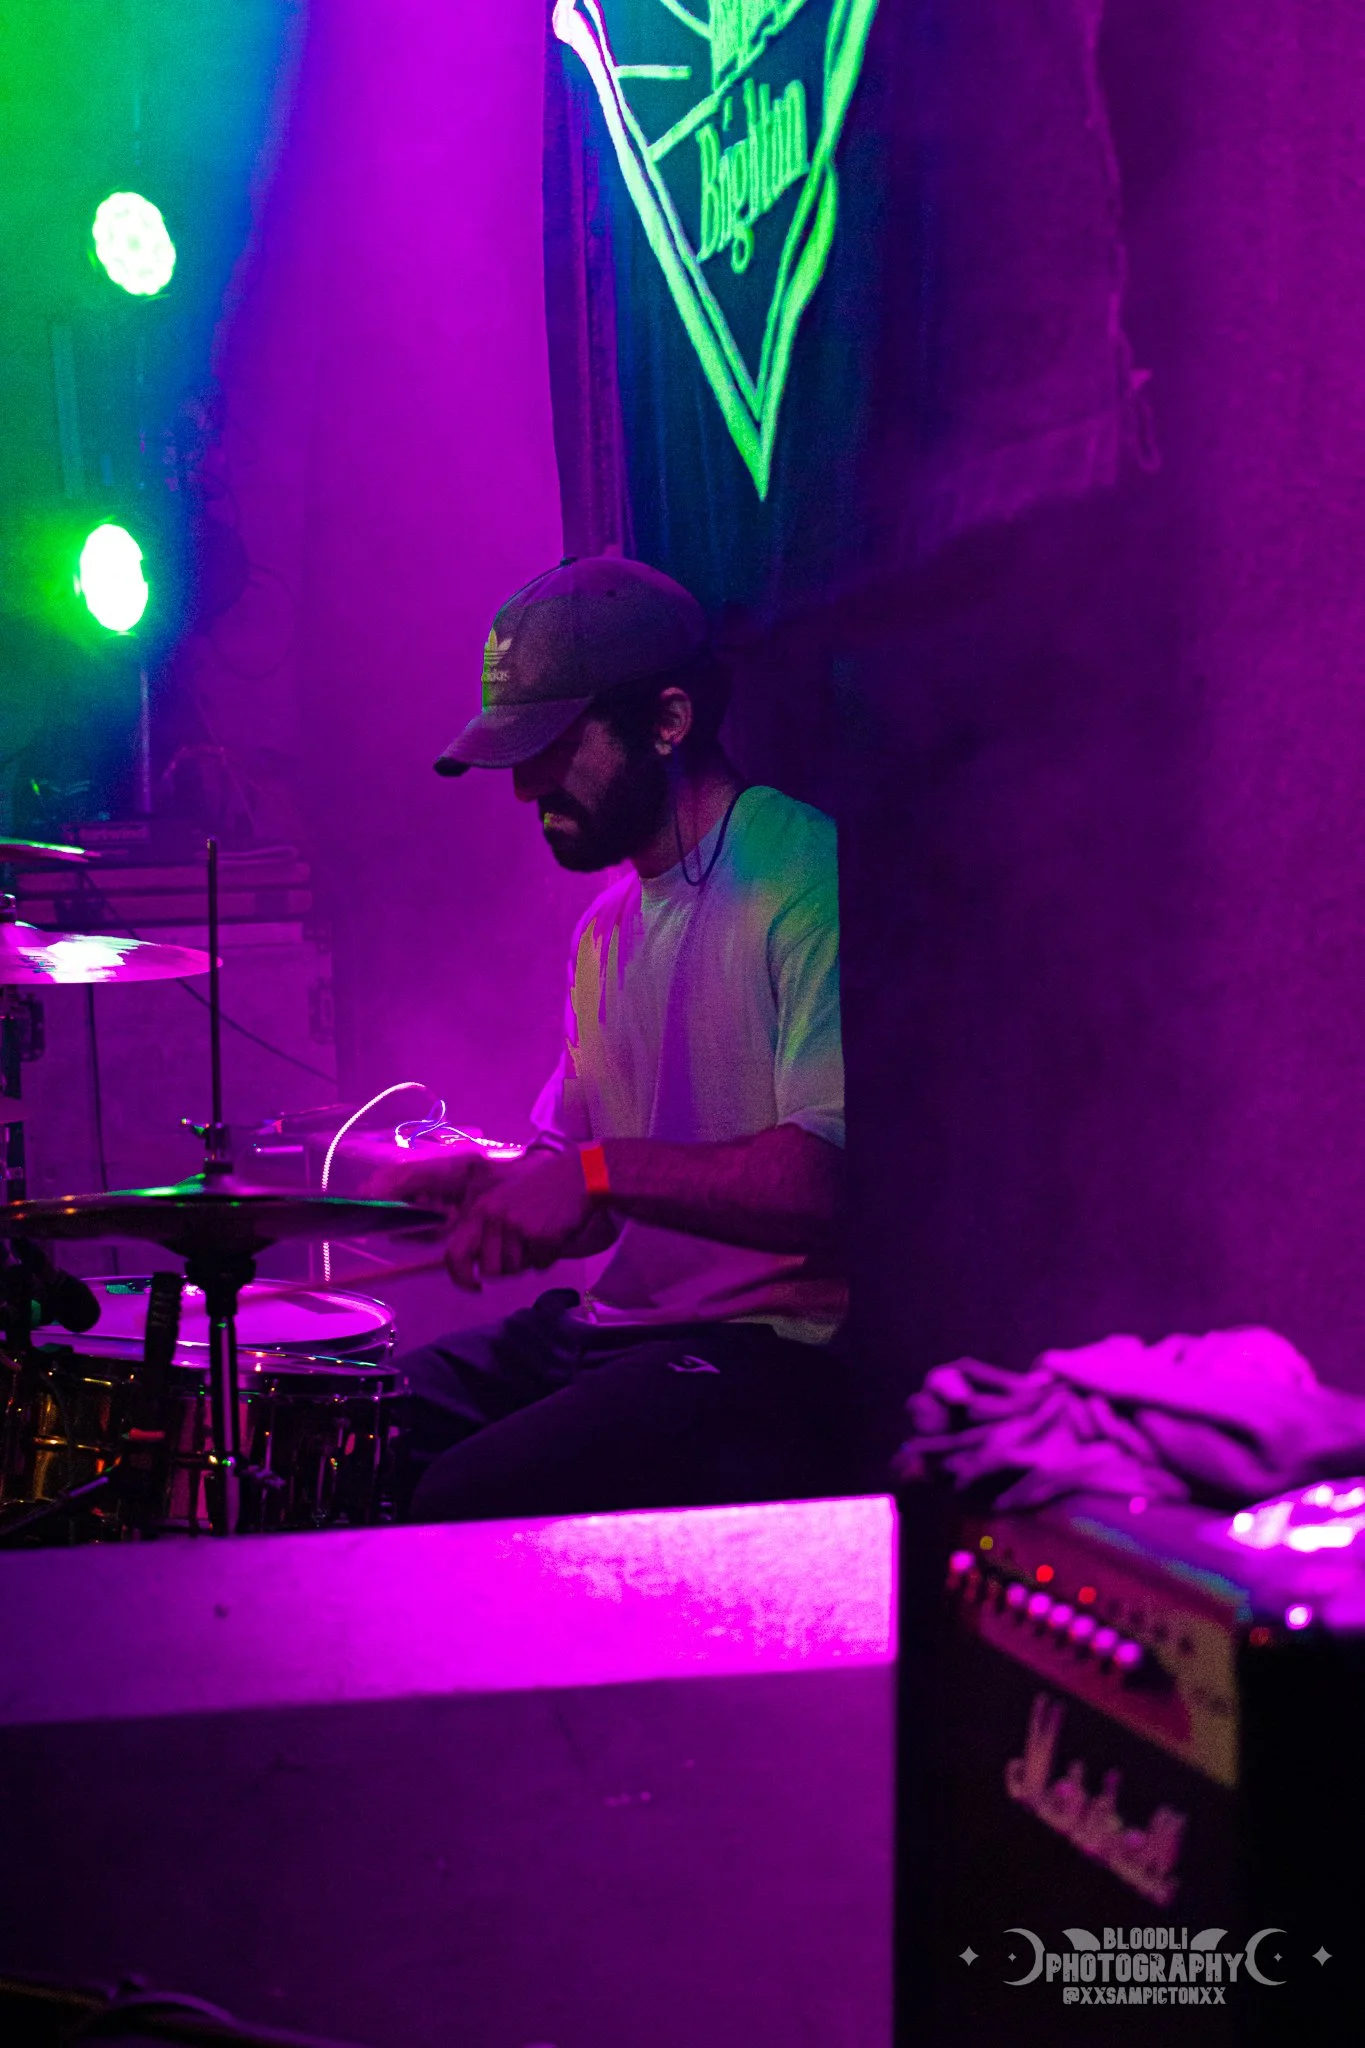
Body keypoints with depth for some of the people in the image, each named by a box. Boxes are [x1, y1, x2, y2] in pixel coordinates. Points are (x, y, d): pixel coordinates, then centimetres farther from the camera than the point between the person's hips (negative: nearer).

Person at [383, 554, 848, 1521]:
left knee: (464, 1507, -25)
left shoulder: (809, 880, -13)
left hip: (775, 1351, -8)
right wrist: (483, 1185, 1)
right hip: (608, 1329, 8)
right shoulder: (611, 923, 15)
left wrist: (605, 1170, -27)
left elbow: (842, 1179, -23)